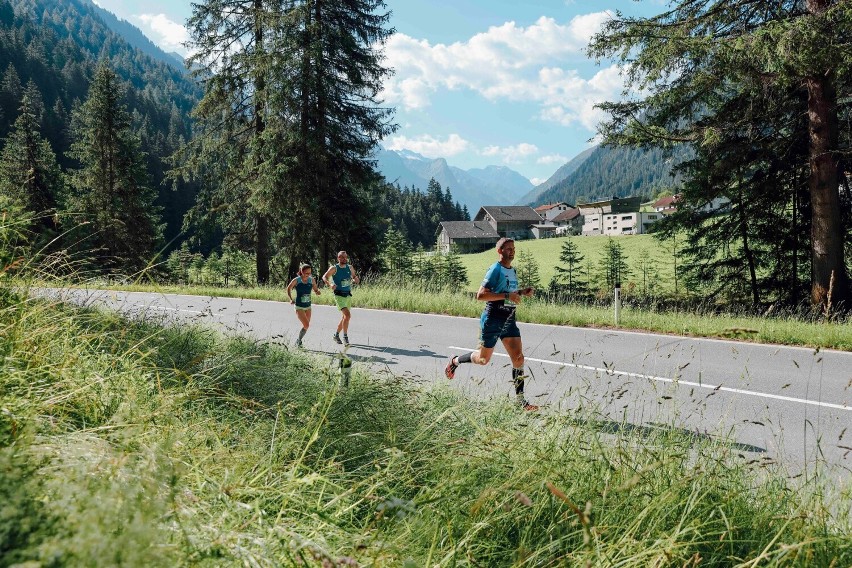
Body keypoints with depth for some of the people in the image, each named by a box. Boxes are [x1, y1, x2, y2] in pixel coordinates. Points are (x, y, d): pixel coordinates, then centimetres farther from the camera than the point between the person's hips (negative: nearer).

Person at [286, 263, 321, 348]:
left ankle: (298, 341, 33)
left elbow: (316, 289, 9)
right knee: (306, 325, -16)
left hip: (308, 307, 5)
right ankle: (298, 341, 5)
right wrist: (291, 299, -8)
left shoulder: (312, 280, -5)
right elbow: (288, 289, 2)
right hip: (299, 307, -5)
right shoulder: (296, 280, -14)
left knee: (306, 325, 11)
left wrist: (318, 292, -15)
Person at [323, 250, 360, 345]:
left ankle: (336, 335, 31)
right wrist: (330, 285, -19)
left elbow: (354, 277, 21)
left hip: (348, 295, 6)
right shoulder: (334, 268, -6)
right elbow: (324, 277, -1)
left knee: (345, 317, 13)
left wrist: (356, 279, -3)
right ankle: (345, 337, -10)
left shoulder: (350, 268, 7)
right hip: (339, 295, -6)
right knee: (347, 315, -20)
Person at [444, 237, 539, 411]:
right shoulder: (495, 270, -14)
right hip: (492, 320, -7)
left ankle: (520, 400, 1)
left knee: (518, 358, -5)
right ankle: (455, 361, 36)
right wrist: (507, 295, -26)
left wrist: (522, 293, 7)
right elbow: (481, 295, -22)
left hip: (509, 320, 7)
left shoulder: (513, 271, 12)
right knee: (483, 359, 8)